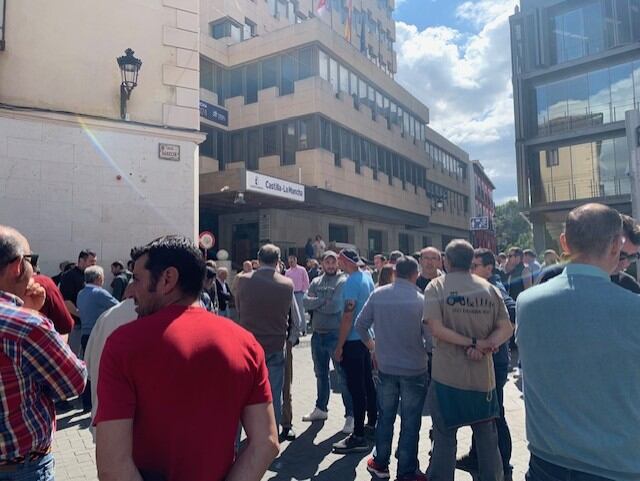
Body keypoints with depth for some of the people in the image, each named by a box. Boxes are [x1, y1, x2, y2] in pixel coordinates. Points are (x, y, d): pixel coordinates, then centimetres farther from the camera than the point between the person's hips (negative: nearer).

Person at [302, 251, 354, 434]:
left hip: (335, 335, -6)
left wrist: (315, 305, -7)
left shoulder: (342, 281, -9)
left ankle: (350, 415, 9)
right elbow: (305, 301, -5)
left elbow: (335, 306, -20)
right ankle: (321, 408, 37)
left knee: (344, 375, 0)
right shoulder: (316, 282, 9)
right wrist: (323, 300, -17)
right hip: (317, 334, 6)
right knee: (320, 374, 20)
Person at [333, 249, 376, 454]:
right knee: (367, 382, 19)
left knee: (356, 387, -3)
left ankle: (358, 437, 4)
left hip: (353, 340, -9)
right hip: (367, 337, 9)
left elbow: (348, 316, -22)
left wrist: (339, 346, -17)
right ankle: (373, 422, 33)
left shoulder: (352, 282, -19)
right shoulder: (367, 277, 7)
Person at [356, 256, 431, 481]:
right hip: (415, 369, -3)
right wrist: (425, 352, 7)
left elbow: (360, 325, -1)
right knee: (410, 423, 11)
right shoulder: (421, 300, -16)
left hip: (386, 367, 3)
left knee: (385, 417, 19)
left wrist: (371, 345, 15)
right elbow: (430, 338, -14)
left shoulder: (377, 295, -7)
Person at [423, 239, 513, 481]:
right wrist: (483, 346, -12)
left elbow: (436, 329, -17)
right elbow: (506, 329, -2)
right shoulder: (489, 288, 4)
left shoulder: (437, 286, -6)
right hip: (483, 376, 3)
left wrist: (472, 343, -12)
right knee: (488, 439, 18)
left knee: (444, 438, 9)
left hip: (447, 376, -3)